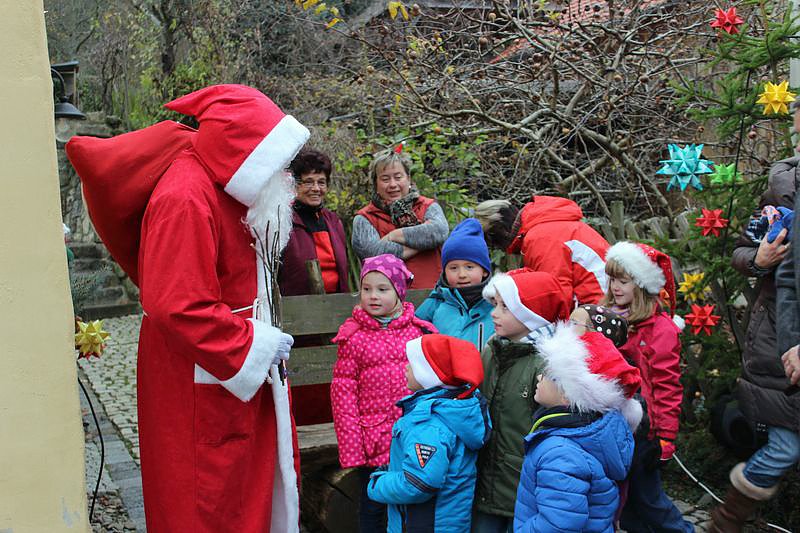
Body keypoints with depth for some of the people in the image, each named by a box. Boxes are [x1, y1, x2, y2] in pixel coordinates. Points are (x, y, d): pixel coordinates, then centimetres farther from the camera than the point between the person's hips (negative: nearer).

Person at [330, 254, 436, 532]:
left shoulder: (420, 331, 2)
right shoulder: (353, 336, -4)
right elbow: (343, 393, -5)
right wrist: (351, 446, -9)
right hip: (374, 439, -2)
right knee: (373, 508, 11)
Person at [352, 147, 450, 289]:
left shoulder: (428, 207, 13)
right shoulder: (364, 218, 9)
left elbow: (440, 231, -8)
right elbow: (369, 250, -11)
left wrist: (394, 235, -5)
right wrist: (421, 243, -5)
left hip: (430, 292, 1)